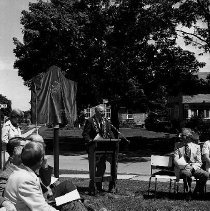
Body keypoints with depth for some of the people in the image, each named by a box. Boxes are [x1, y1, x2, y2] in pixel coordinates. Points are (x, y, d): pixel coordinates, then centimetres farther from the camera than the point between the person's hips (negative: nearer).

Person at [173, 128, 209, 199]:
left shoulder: (196, 147, 10)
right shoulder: (178, 147, 7)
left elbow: (199, 162, 8)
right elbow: (176, 161, -3)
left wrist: (193, 167, -14)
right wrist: (186, 165, -19)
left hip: (194, 168, 2)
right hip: (182, 168, -2)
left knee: (206, 174, -25)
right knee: (187, 173, -38)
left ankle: (197, 191, -1)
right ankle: (188, 193, -14)